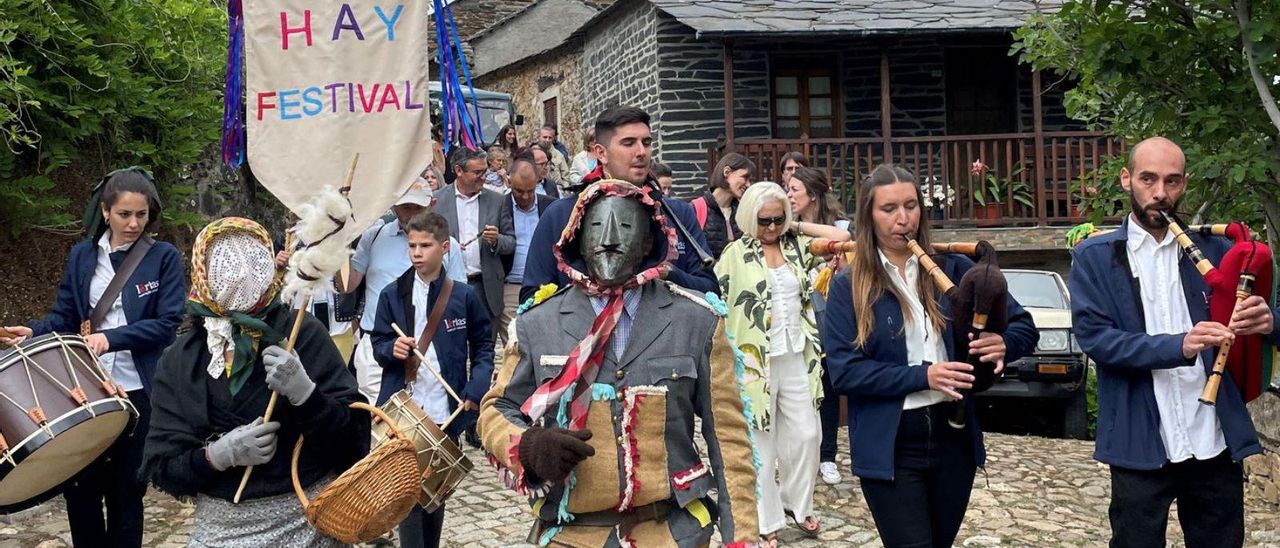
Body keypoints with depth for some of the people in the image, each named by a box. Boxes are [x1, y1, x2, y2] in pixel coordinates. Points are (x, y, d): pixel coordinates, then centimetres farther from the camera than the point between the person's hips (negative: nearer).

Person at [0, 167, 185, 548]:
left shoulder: (164, 257, -1)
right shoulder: (82, 255, 9)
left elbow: (167, 323, -9)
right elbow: (64, 317, 9)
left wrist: (111, 338, -20)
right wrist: (31, 332, -11)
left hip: (138, 391, -3)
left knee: (125, 492, 6)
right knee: (79, 488, 6)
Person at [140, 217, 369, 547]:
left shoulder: (302, 333, -8)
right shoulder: (179, 359, 0)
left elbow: (353, 438, -12)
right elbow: (160, 468, -1)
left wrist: (304, 392, -27)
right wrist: (218, 454, -19)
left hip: (308, 521, -2)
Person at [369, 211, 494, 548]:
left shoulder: (464, 296, 1)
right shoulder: (392, 295, 1)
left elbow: (484, 345, 9)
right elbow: (377, 345, 7)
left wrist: (477, 388, -5)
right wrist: (392, 349, -16)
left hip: (448, 410, 1)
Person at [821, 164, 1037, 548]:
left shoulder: (953, 269, 3)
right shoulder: (848, 287, -3)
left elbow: (1024, 326, 4)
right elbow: (843, 370, -12)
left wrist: (1002, 346, -20)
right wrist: (922, 376, -20)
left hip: (954, 438, 3)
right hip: (889, 447, -3)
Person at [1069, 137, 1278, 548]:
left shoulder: (1213, 249, 8)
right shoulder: (1095, 257, 0)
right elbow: (1094, 336, -11)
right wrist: (1178, 346, -25)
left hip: (1216, 445, 3)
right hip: (1141, 448, -3)